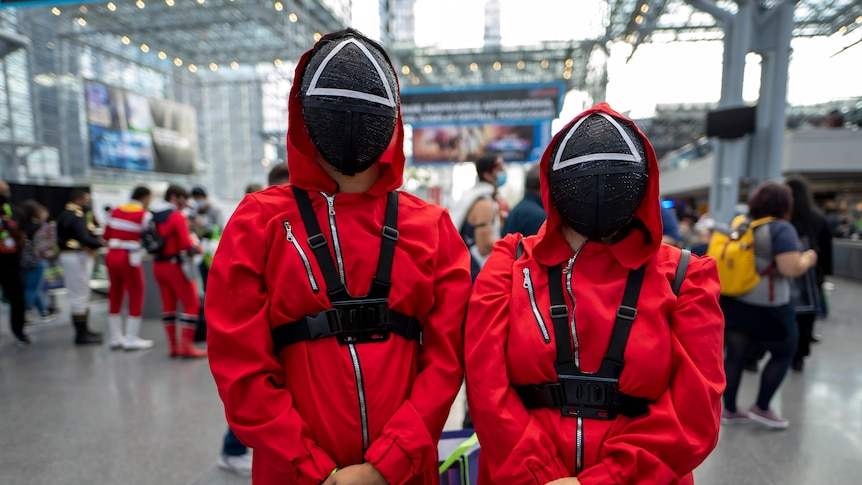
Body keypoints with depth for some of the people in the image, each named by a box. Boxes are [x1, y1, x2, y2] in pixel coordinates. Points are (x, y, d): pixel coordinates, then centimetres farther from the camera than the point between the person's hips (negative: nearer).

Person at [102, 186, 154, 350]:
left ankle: (115, 338, 23)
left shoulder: (115, 211, 9)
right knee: (136, 298, 3)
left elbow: (106, 235, 11)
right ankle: (131, 339, 7)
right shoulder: (144, 215, -9)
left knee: (115, 296, 14)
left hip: (111, 256, 7)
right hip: (131, 259, -7)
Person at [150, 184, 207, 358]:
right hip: (176, 265, -8)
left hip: (158, 264, 8)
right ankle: (186, 346, -3)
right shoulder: (177, 216, -13)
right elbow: (186, 243, -20)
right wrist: (198, 248, -3)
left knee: (168, 305, 13)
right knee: (192, 304, -1)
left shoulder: (153, 216, 10)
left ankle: (173, 346, 18)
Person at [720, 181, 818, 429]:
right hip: (766, 307, -6)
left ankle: (729, 411, 18)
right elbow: (790, 269, -20)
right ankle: (761, 408, 19)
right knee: (784, 352, 16)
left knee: (735, 355, 11)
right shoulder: (781, 229, -11)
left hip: (732, 302, 6)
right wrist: (808, 259, 1)